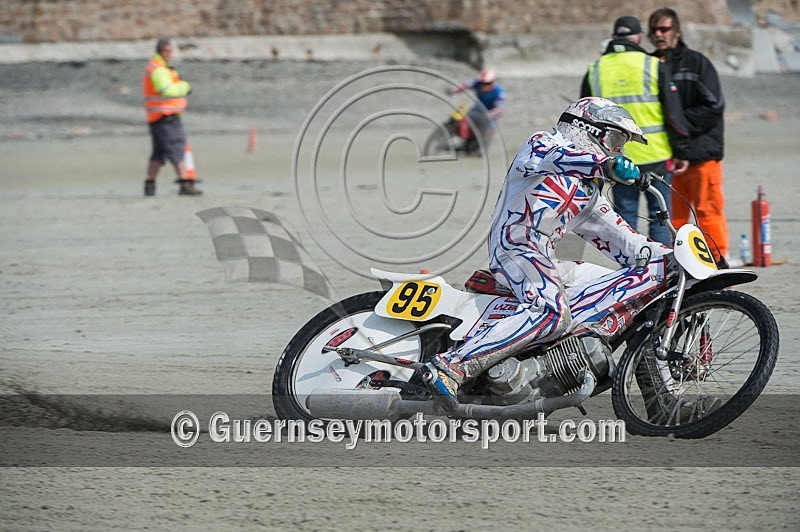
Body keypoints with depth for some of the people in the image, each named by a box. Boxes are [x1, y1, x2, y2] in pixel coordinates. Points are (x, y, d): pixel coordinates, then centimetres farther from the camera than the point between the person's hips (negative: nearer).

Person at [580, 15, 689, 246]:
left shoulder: (594, 71, 6)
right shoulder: (655, 66, -3)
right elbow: (674, 113, -4)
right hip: (655, 157, -2)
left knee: (625, 221, 7)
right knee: (659, 218, 5)